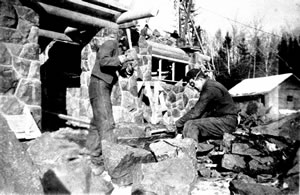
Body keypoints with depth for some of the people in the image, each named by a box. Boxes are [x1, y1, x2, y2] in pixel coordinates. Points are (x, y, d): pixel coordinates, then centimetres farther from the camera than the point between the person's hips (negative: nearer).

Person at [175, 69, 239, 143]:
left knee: (190, 125, -21)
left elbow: (196, 112, -21)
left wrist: (178, 123, -13)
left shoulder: (210, 89, -18)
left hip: (227, 122, -11)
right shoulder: (208, 86, 13)